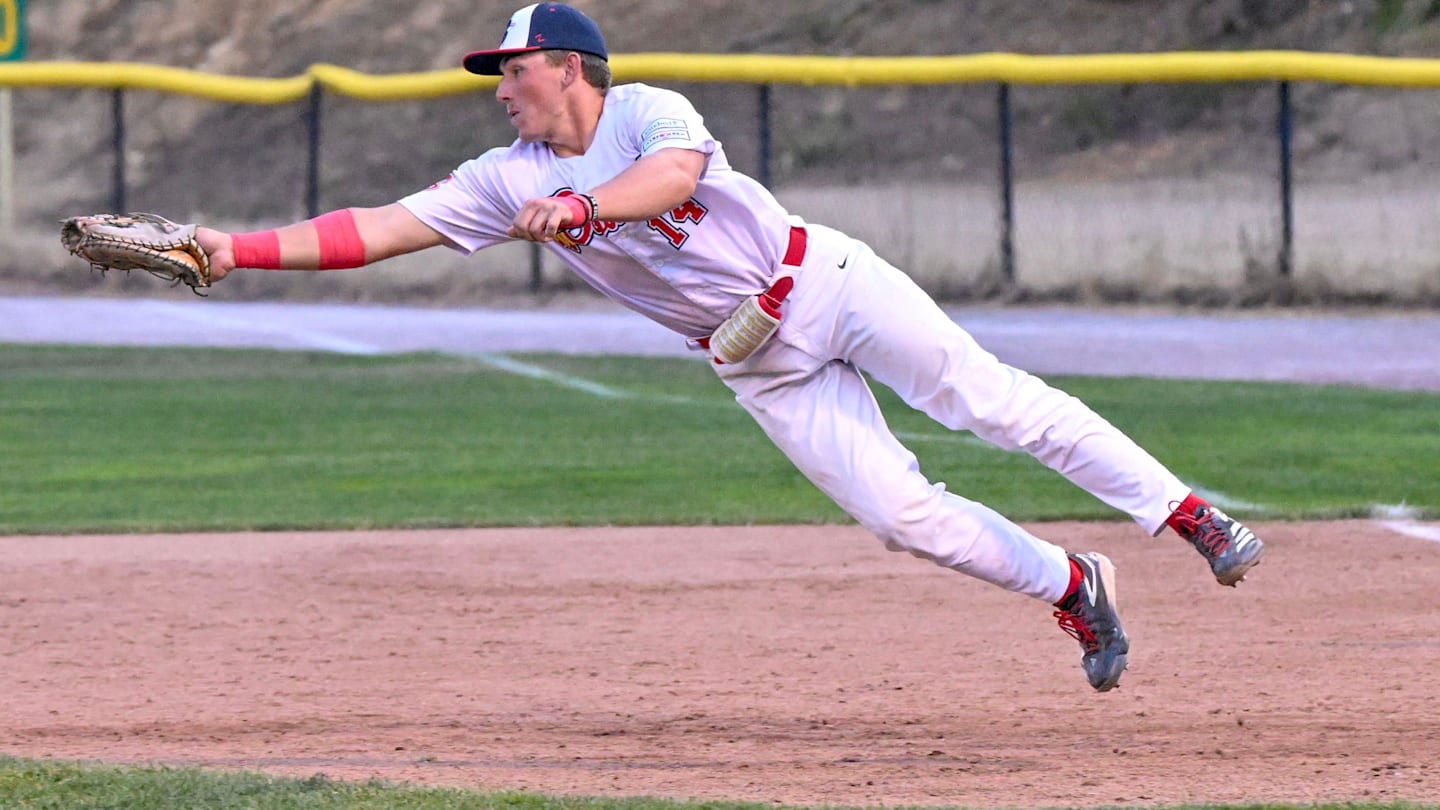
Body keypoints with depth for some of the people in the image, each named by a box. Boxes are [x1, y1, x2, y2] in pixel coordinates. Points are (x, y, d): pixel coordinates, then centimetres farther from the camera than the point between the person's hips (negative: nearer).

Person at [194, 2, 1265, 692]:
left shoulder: (646, 111, -12)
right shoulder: (507, 182, 0)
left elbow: (677, 172, -35)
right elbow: (377, 229, -6)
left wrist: (583, 205, -51)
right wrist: (240, 249, -15)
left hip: (827, 281, -4)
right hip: (761, 368, 4)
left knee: (992, 400, -11)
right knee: (902, 514, -8)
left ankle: (1183, 512, -2)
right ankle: (1074, 587, 8)